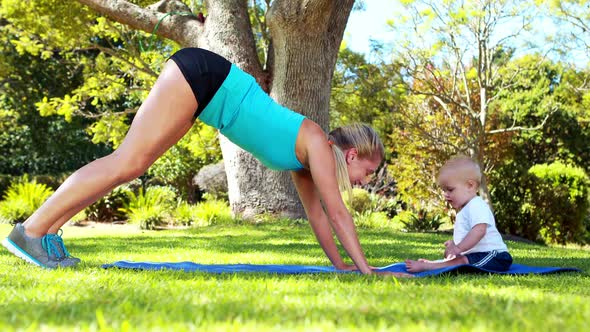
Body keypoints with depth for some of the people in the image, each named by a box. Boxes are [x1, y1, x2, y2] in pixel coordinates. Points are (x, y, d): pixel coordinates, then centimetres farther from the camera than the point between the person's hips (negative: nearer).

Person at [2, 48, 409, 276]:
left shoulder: (303, 157, 14)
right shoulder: (317, 143, -8)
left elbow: (316, 212, 22)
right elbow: (337, 212, -10)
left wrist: (339, 264, 24)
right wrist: (364, 268, -7)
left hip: (206, 87, 9)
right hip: (198, 73, -9)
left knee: (131, 165, 4)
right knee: (129, 162, -14)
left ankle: (49, 231, 3)